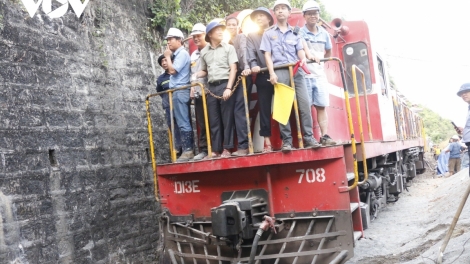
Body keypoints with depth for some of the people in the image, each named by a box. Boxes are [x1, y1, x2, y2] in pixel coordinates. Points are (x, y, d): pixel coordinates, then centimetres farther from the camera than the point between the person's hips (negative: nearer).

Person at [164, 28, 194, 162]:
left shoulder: (182, 53, -8)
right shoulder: (178, 54, 19)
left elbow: (172, 70, -15)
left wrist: (167, 56, -2)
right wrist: (169, 56, 14)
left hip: (180, 91, -10)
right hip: (177, 92, 10)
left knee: (183, 123, -9)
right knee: (184, 122, 8)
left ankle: (187, 150, -8)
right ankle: (189, 149, 11)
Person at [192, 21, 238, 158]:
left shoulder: (228, 48, 4)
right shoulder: (204, 52, 13)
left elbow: (233, 69, -2)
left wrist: (228, 87, -12)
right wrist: (196, 75, -2)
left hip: (225, 85, -3)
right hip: (212, 87, 3)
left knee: (227, 118, -2)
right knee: (213, 120, 5)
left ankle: (226, 148, 3)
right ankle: (216, 150, 10)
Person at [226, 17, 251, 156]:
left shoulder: (242, 37, 1)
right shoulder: (227, 42, 22)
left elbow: (244, 52, -19)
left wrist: (246, 67, -35)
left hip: (243, 76, -7)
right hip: (232, 78, 7)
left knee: (239, 110, -15)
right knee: (236, 110, 3)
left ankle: (243, 146, -16)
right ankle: (243, 144, 5)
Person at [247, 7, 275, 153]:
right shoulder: (251, 36, 15)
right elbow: (251, 53, -1)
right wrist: (253, 65, -19)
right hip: (263, 76, 1)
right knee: (264, 108, 1)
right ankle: (267, 142, 4)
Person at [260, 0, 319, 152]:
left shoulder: (295, 32, 20)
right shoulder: (268, 33, 15)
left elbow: (300, 50, 10)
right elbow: (267, 55, 6)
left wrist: (303, 58, -14)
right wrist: (272, 73, -7)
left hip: (296, 71, 2)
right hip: (279, 72, -2)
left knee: (304, 103, -7)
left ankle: (308, 138, -4)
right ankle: (286, 140, -3)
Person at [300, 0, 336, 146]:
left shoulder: (324, 33, 12)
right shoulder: (300, 32, -4)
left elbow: (328, 52, 26)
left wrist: (321, 60, 13)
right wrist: (310, 54, -44)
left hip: (320, 75, 4)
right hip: (304, 75, -4)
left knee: (321, 106, 2)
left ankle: (325, 136, 4)